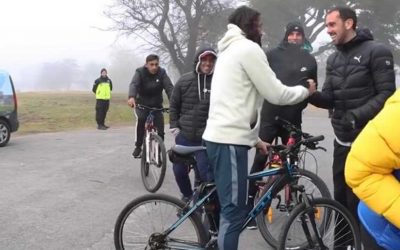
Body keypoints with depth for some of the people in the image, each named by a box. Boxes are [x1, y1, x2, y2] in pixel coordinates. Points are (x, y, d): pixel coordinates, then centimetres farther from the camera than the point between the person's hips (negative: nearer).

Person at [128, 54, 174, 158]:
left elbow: (169, 87, -22)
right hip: (142, 104, -1)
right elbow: (133, 84, -31)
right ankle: (138, 146, -9)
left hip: (157, 105, 1)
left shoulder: (162, 73, -11)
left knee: (160, 131, -8)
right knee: (140, 119, -26)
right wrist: (132, 97, -52)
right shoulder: (140, 72, -14)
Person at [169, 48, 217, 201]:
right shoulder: (184, 80, 2)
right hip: (184, 136, 3)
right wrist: (174, 126, 3)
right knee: (179, 170, 11)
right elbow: (174, 105, 9)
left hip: (206, 138, -3)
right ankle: (187, 196, 36)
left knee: (205, 173, -8)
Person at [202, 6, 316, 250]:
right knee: (235, 211, -7)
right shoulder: (248, 48, -7)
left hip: (219, 136, 10)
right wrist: (306, 90, 11)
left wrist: (254, 139, 25)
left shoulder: (230, 50, 24)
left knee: (230, 208, 14)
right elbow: (276, 94, -8)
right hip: (230, 140, -10)